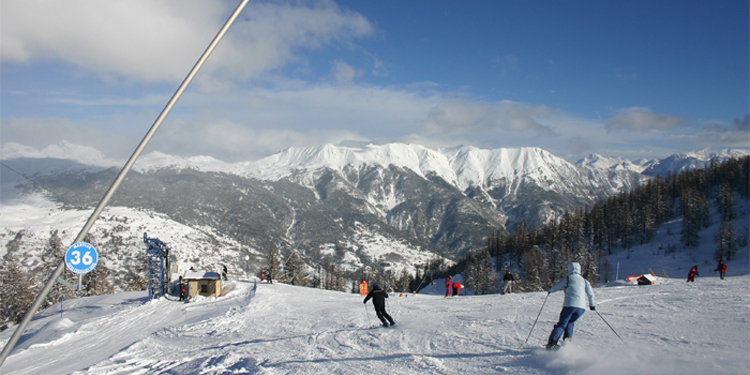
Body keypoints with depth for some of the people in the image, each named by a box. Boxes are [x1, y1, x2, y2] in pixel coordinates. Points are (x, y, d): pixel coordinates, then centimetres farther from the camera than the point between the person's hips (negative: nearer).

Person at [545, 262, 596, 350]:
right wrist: (592, 304, 33)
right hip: (582, 307, 3)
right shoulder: (584, 280, 16)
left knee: (562, 324, 1)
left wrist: (550, 290, 28)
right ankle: (568, 337, 3)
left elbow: (556, 287, 6)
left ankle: (551, 342, -9)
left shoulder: (567, 278, 5)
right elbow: (590, 293, 18)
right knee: (571, 323, 24)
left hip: (569, 305, -3)